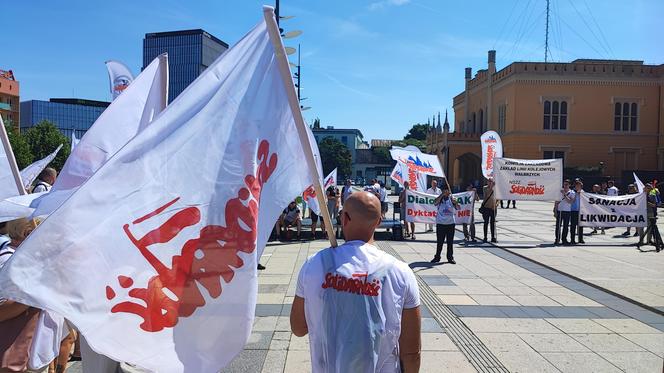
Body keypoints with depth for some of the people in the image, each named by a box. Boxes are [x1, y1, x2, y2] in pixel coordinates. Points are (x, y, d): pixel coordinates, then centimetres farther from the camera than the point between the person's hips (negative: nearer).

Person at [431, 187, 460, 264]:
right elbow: (435, 202, -21)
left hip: (450, 223, 1)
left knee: (450, 242, 6)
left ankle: (450, 258, 14)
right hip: (440, 223, -1)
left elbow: (458, 208, -5)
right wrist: (442, 195, -24)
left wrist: (456, 203, -24)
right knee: (439, 242, 5)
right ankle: (437, 257, 14)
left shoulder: (451, 199, 3)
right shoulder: (440, 199, 0)